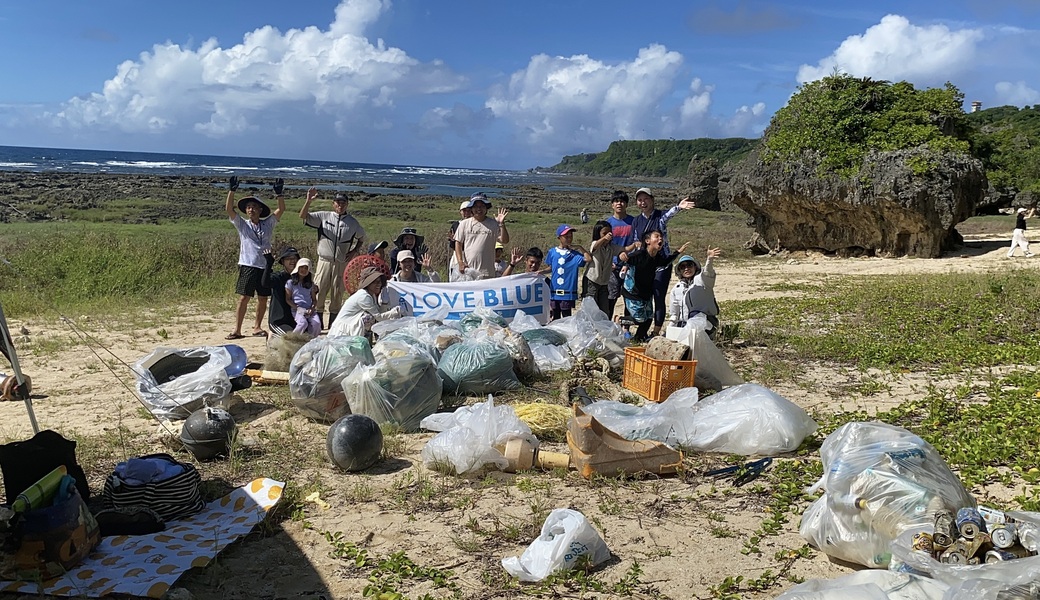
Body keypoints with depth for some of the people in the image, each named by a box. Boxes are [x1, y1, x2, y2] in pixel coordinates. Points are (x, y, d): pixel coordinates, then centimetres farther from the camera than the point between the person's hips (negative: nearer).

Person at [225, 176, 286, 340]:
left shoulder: (268, 223, 10)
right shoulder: (242, 224, 7)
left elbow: (281, 209, 4)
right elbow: (229, 209, -4)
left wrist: (278, 193, -10)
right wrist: (231, 191, -14)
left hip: (265, 266, 2)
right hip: (248, 265, -2)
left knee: (263, 299, 7)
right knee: (244, 297, -6)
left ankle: (257, 327, 21)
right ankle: (237, 330, -3)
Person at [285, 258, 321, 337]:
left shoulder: (310, 284, 18)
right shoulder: (290, 282, 6)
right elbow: (288, 299, 2)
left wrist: (312, 308, -4)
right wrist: (297, 308, -10)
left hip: (309, 310, 3)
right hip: (297, 309, -3)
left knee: (316, 323, -27)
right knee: (303, 323, -33)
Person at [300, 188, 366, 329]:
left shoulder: (353, 222, 7)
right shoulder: (323, 216, 3)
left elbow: (361, 239, 21)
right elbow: (303, 216, -4)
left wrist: (355, 251, 5)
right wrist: (308, 200, -18)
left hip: (342, 263, 1)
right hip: (325, 261, -1)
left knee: (337, 294, 5)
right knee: (319, 292, -5)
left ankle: (333, 325, 14)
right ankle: (317, 323, 4)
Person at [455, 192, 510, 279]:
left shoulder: (493, 224, 3)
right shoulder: (464, 224, 8)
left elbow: (505, 241, -5)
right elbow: (458, 243, 7)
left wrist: (501, 223, -16)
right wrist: (460, 262, -4)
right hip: (467, 270, 1)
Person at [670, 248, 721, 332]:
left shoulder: (701, 279, -2)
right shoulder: (676, 289, 14)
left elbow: (708, 272, -28)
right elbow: (675, 314, 23)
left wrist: (709, 259, -48)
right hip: (684, 325, 5)